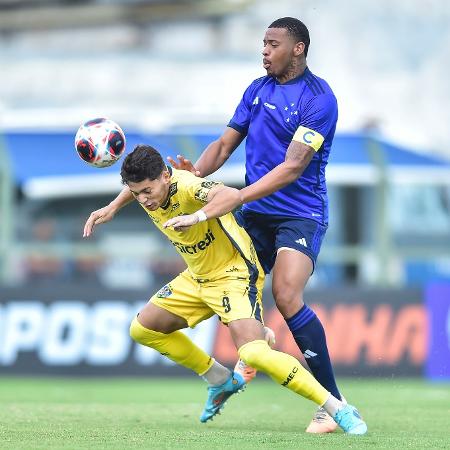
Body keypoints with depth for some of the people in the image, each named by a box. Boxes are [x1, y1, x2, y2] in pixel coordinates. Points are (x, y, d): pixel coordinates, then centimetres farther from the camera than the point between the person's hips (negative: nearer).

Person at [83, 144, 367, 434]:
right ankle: (221, 381, 25)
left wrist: (198, 216, -68)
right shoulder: (146, 188, -7)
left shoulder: (186, 187, -30)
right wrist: (111, 208, 14)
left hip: (234, 273, -9)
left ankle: (338, 410, -20)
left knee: (253, 353, -28)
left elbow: (231, 194, -53)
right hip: (197, 277, 9)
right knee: (143, 329, 12)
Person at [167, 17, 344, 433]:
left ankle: (332, 403, -19)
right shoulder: (257, 89, 10)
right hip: (254, 213, 7)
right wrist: (196, 171, -10)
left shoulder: (318, 98, -13)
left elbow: (293, 166, -20)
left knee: (286, 295, -24)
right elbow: (226, 142, 11)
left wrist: (238, 197, -28)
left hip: (300, 215, -7)